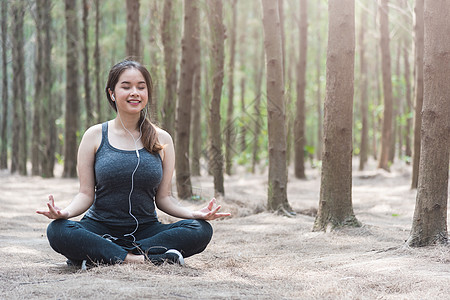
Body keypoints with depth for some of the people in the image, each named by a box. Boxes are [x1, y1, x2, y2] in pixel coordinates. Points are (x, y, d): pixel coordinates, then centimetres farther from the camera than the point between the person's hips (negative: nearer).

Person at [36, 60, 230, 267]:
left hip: (146, 230, 2)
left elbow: (163, 198, 7)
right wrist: (66, 212, -22)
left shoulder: (162, 140, 6)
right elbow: (86, 194, 0)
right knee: (58, 230, -31)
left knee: (201, 229, -24)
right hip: (101, 227, -2)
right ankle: (140, 259, -30)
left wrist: (193, 213, -11)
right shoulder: (95, 136, 2)